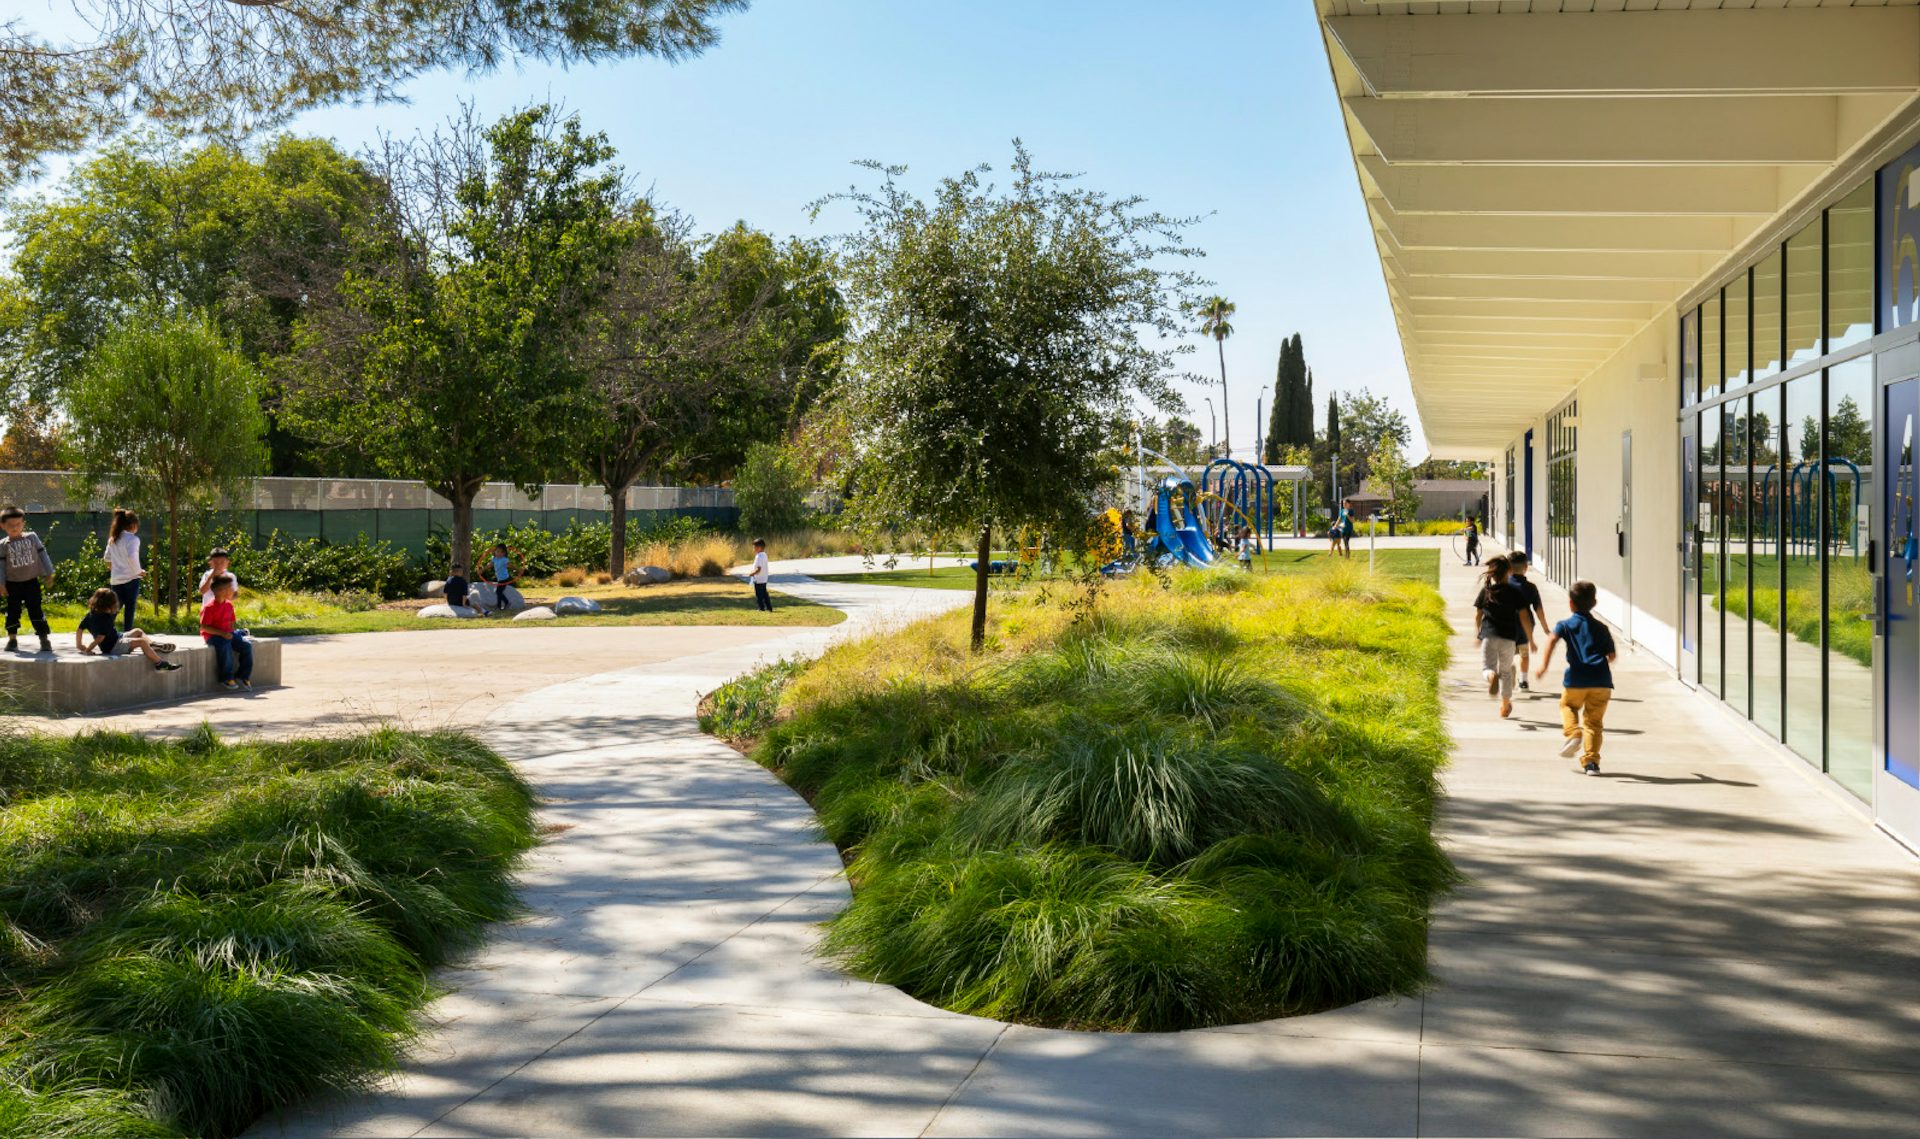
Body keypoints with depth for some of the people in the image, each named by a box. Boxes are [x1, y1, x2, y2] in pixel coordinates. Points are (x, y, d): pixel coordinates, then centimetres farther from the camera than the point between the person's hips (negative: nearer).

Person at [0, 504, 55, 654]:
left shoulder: (32, 537, 0)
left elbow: (42, 555, 5)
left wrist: (49, 573, 4)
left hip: (31, 581, -1)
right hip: (13, 584, 1)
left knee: (35, 611, -2)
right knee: (13, 612, 8)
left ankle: (45, 639, 0)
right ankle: (12, 639, 19)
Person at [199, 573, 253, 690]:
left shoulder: (229, 604, 10)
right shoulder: (209, 607, -14)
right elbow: (204, 627, -17)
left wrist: (231, 633, 0)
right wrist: (222, 633, -24)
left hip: (227, 634, 7)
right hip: (212, 636, -7)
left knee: (246, 644, -11)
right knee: (225, 646, -36)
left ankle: (243, 676, -1)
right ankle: (227, 679, -23)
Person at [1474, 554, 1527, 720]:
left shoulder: (1486, 591, 4)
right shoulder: (1514, 592, -1)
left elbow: (1478, 615, 8)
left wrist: (1478, 635, 23)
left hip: (1488, 635, 0)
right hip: (1508, 637, 0)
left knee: (1486, 666, 7)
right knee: (1506, 671, 16)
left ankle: (1491, 676, -31)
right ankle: (1505, 706, 25)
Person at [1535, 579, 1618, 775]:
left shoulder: (1566, 625, 7)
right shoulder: (1602, 628, 16)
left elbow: (1552, 639, -13)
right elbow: (1611, 655, 15)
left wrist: (1544, 664, -19)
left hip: (1576, 680, -2)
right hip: (1601, 681, 2)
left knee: (1568, 706, 25)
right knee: (1594, 722, 10)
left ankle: (1573, 733, -1)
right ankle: (1591, 762, 3)